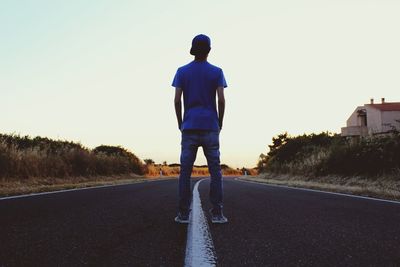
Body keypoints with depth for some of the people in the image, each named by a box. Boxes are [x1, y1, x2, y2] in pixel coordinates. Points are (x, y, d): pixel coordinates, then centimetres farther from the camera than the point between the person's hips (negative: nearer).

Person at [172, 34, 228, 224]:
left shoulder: (182, 71, 6)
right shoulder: (216, 72, 4)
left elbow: (177, 100, 0)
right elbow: (221, 100, -4)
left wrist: (180, 123, 10)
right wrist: (220, 122, 8)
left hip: (189, 127, 1)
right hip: (210, 127, -1)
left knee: (185, 171, 3)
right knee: (215, 170, 3)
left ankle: (183, 213, 3)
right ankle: (217, 213, 1)